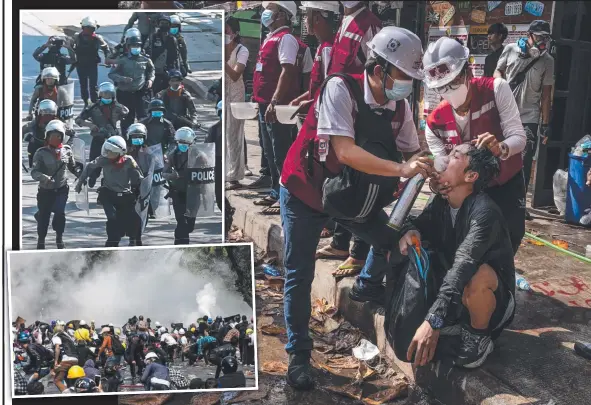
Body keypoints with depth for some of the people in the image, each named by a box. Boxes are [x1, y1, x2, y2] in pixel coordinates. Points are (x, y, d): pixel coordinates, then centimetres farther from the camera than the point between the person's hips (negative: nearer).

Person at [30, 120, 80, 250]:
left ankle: (59, 238, 12)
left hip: (61, 189, 1)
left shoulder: (67, 150, -3)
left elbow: (73, 167, 10)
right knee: (44, 216, 9)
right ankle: (41, 241, 32)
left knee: (59, 212, -13)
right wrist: (45, 178, -35)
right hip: (45, 190, -1)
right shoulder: (41, 152, -11)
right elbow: (34, 171, -16)